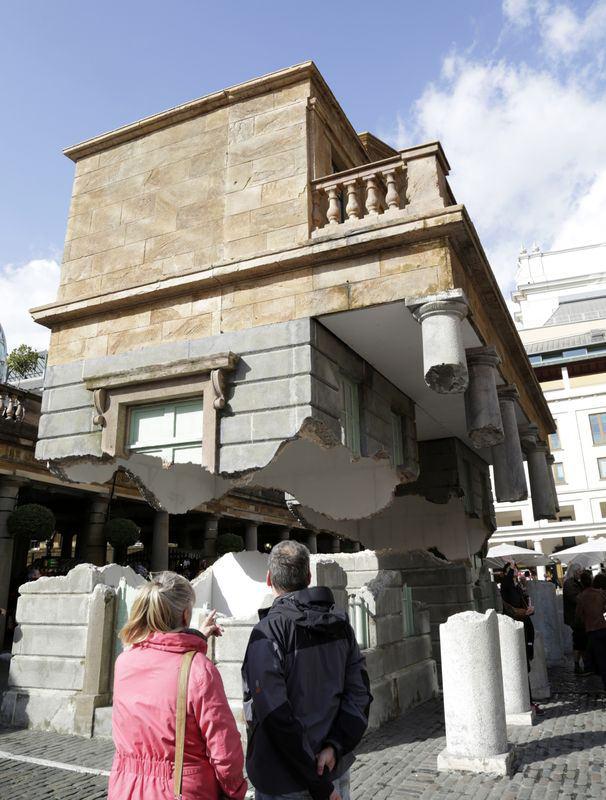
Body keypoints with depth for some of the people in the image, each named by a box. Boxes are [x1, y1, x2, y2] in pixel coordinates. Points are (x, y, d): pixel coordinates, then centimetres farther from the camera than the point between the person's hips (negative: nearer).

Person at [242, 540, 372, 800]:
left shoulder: (267, 632, -20)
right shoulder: (340, 624, -1)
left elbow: (276, 716, -23)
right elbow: (359, 694, -3)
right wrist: (334, 746, -11)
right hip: (337, 772, 6)